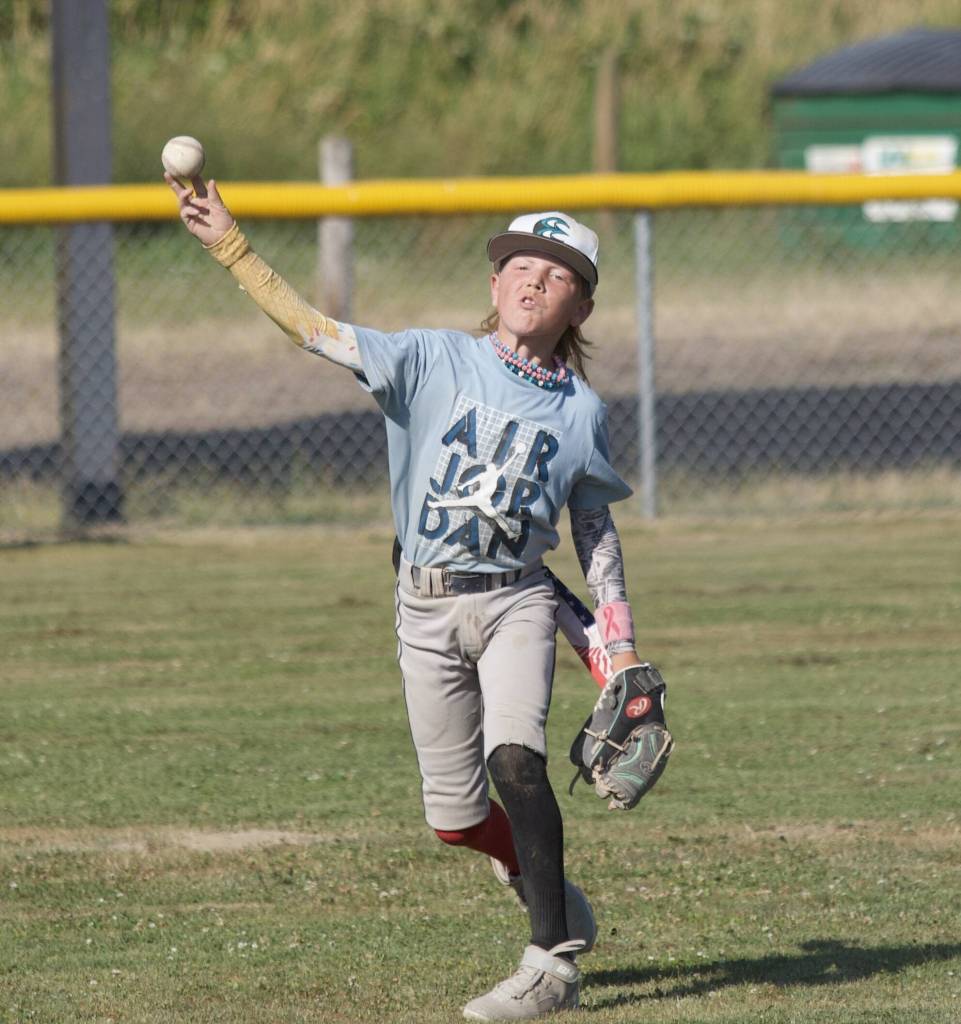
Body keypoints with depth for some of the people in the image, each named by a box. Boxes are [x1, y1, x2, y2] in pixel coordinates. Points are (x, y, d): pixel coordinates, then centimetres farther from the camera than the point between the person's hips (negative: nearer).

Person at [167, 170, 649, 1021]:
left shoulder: (581, 409, 3)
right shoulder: (435, 360, 0)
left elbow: (595, 529, 12)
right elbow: (313, 328, -6)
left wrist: (622, 648, 7)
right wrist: (228, 244, -15)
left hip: (516, 602, -2)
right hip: (427, 606, 2)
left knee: (514, 756, -26)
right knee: (454, 814, 4)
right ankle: (556, 901, 34)